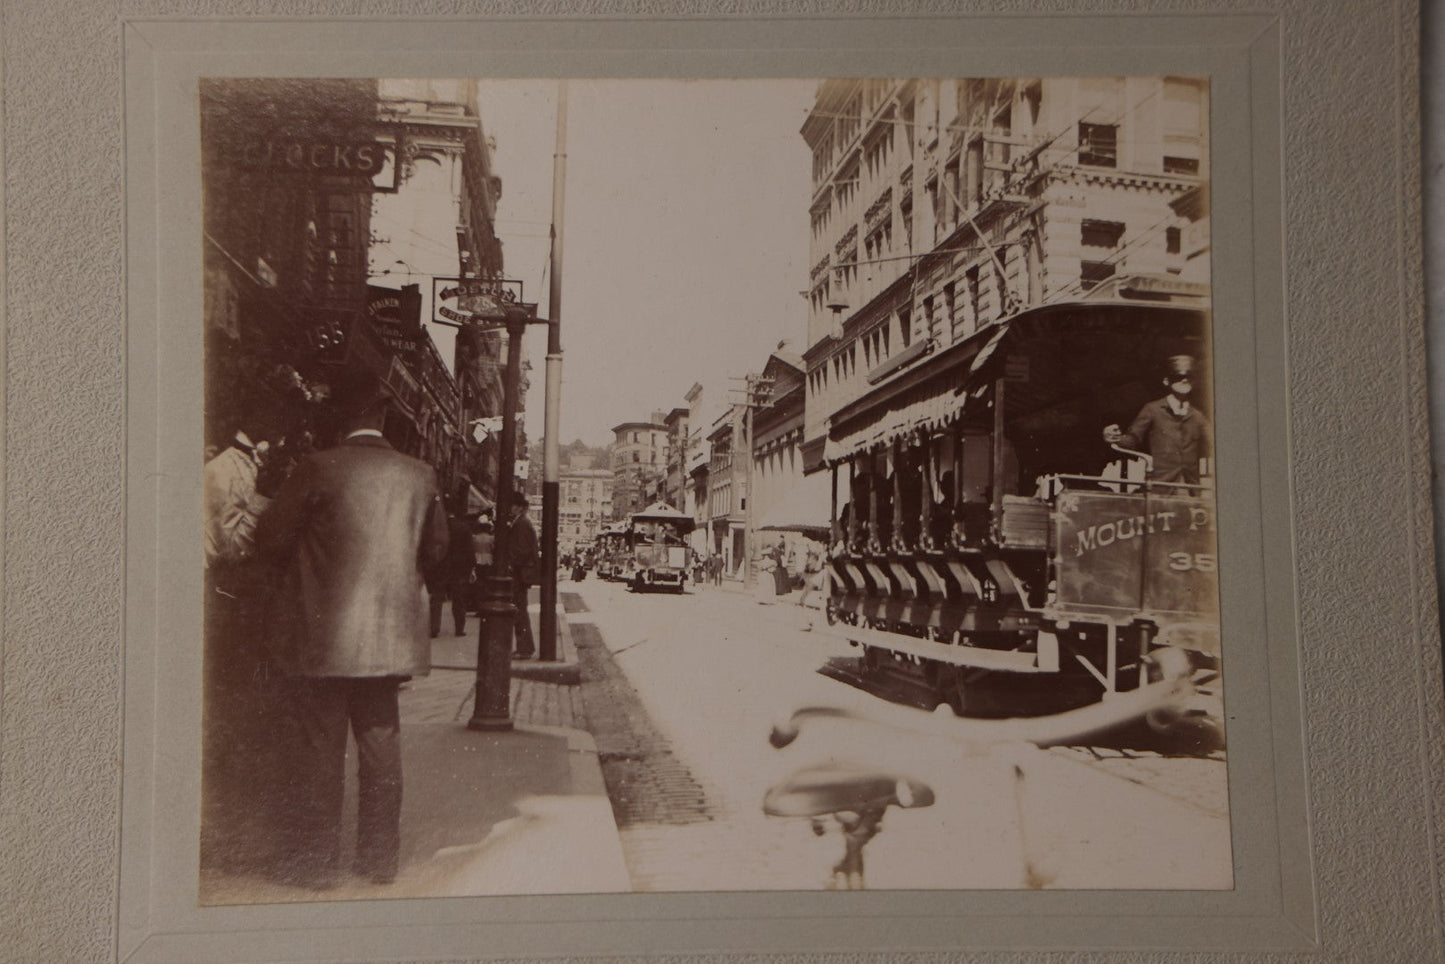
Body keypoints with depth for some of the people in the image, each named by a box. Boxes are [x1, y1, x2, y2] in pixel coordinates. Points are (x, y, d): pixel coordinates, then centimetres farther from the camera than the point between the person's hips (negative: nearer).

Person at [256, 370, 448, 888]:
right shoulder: (420, 475, 0)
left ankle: (315, 861, 15)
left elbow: (270, 538, -5)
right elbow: (434, 550, 10)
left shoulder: (318, 469, -11)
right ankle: (380, 858, 22)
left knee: (317, 748, 7)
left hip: (322, 636, -3)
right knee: (381, 744, 14)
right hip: (390, 634, 4)